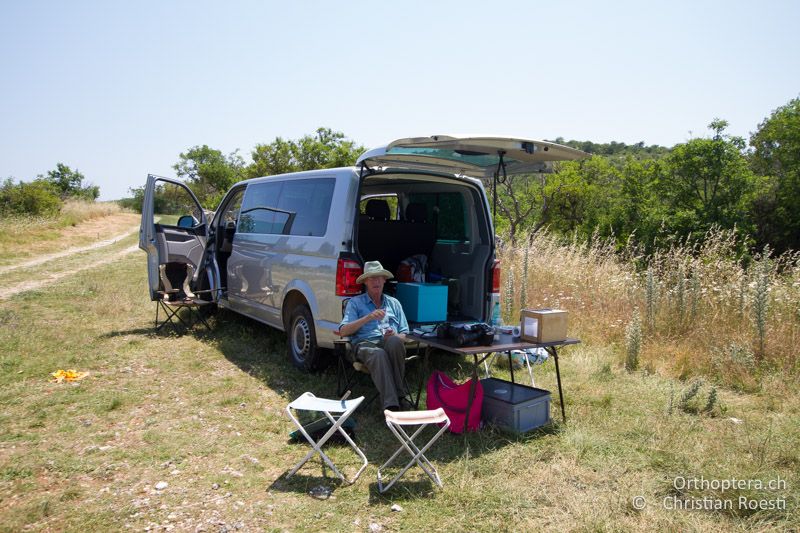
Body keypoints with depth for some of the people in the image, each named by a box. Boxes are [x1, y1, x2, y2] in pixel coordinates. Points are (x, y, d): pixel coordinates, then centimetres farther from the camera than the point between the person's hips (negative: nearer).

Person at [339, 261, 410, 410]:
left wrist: (395, 336, -2)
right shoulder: (355, 302, 19)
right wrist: (368, 318, -7)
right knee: (378, 354, -39)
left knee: (394, 342, -37)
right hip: (365, 344, -2)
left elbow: (404, 335, 24)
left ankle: (399, 393, -30)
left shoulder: (394, 303, 28)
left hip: (390, 344, 2)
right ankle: (391, 405, -47)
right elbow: (343, 331, 5)